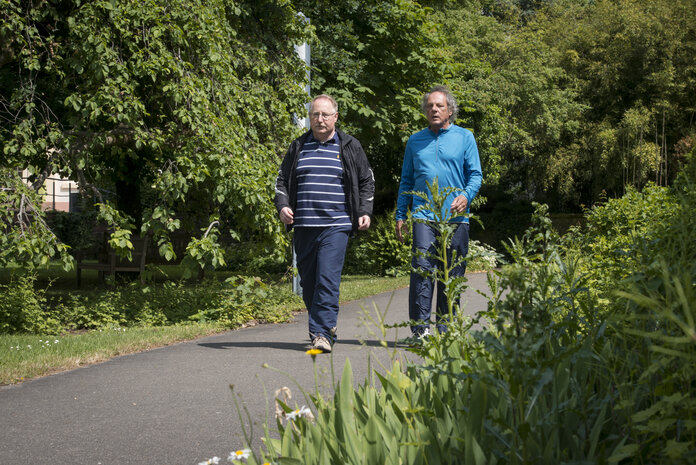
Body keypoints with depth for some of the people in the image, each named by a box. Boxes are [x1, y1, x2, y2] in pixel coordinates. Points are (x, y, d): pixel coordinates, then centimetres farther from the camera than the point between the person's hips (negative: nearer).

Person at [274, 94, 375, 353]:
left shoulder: (350, 147, 8)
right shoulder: (298, 147, 14)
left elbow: (366, 182, 13)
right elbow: (282, 179, 18)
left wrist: (365, 212, 1)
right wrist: (282, 205, 1)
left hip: (336, 225, -4)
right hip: (303, 226, 4)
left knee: (327, 279, -15)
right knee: (308, 282, 6)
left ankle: (322, 334, -18)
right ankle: (326, 324, 21)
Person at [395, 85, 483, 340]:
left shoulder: (464, 137, 9)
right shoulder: (415, 141, 15)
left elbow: (475, 174, 6)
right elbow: (406, 181, 20)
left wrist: (466, 195, -14)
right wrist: (400, 215, 13)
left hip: (456, 217, 0)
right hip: (424, 216, 0)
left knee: (452, 276, 3)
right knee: (422, 269, -14)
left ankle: (445, 328, 12)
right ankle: (419, 328, -15)